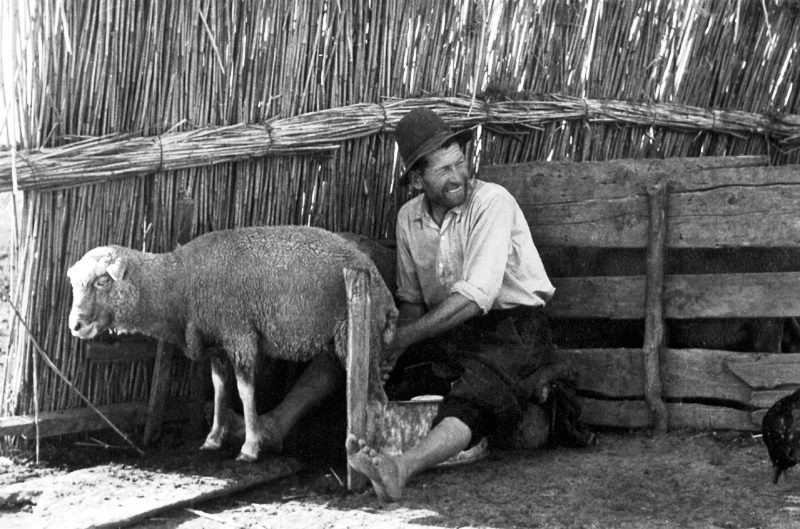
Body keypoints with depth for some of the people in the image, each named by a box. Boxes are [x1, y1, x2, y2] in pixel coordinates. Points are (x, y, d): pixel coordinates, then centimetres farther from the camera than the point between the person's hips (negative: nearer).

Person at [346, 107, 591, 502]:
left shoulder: (492, 202, -16)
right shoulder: (408, 217, 5)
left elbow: (475, 297, -25)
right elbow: (411, 299, 14)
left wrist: (403, 338, -21)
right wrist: (395, 352, -7)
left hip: (512, 325, -8)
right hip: (446, 330, 8)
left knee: (476, 394, -37)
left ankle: (401, 468, -60)